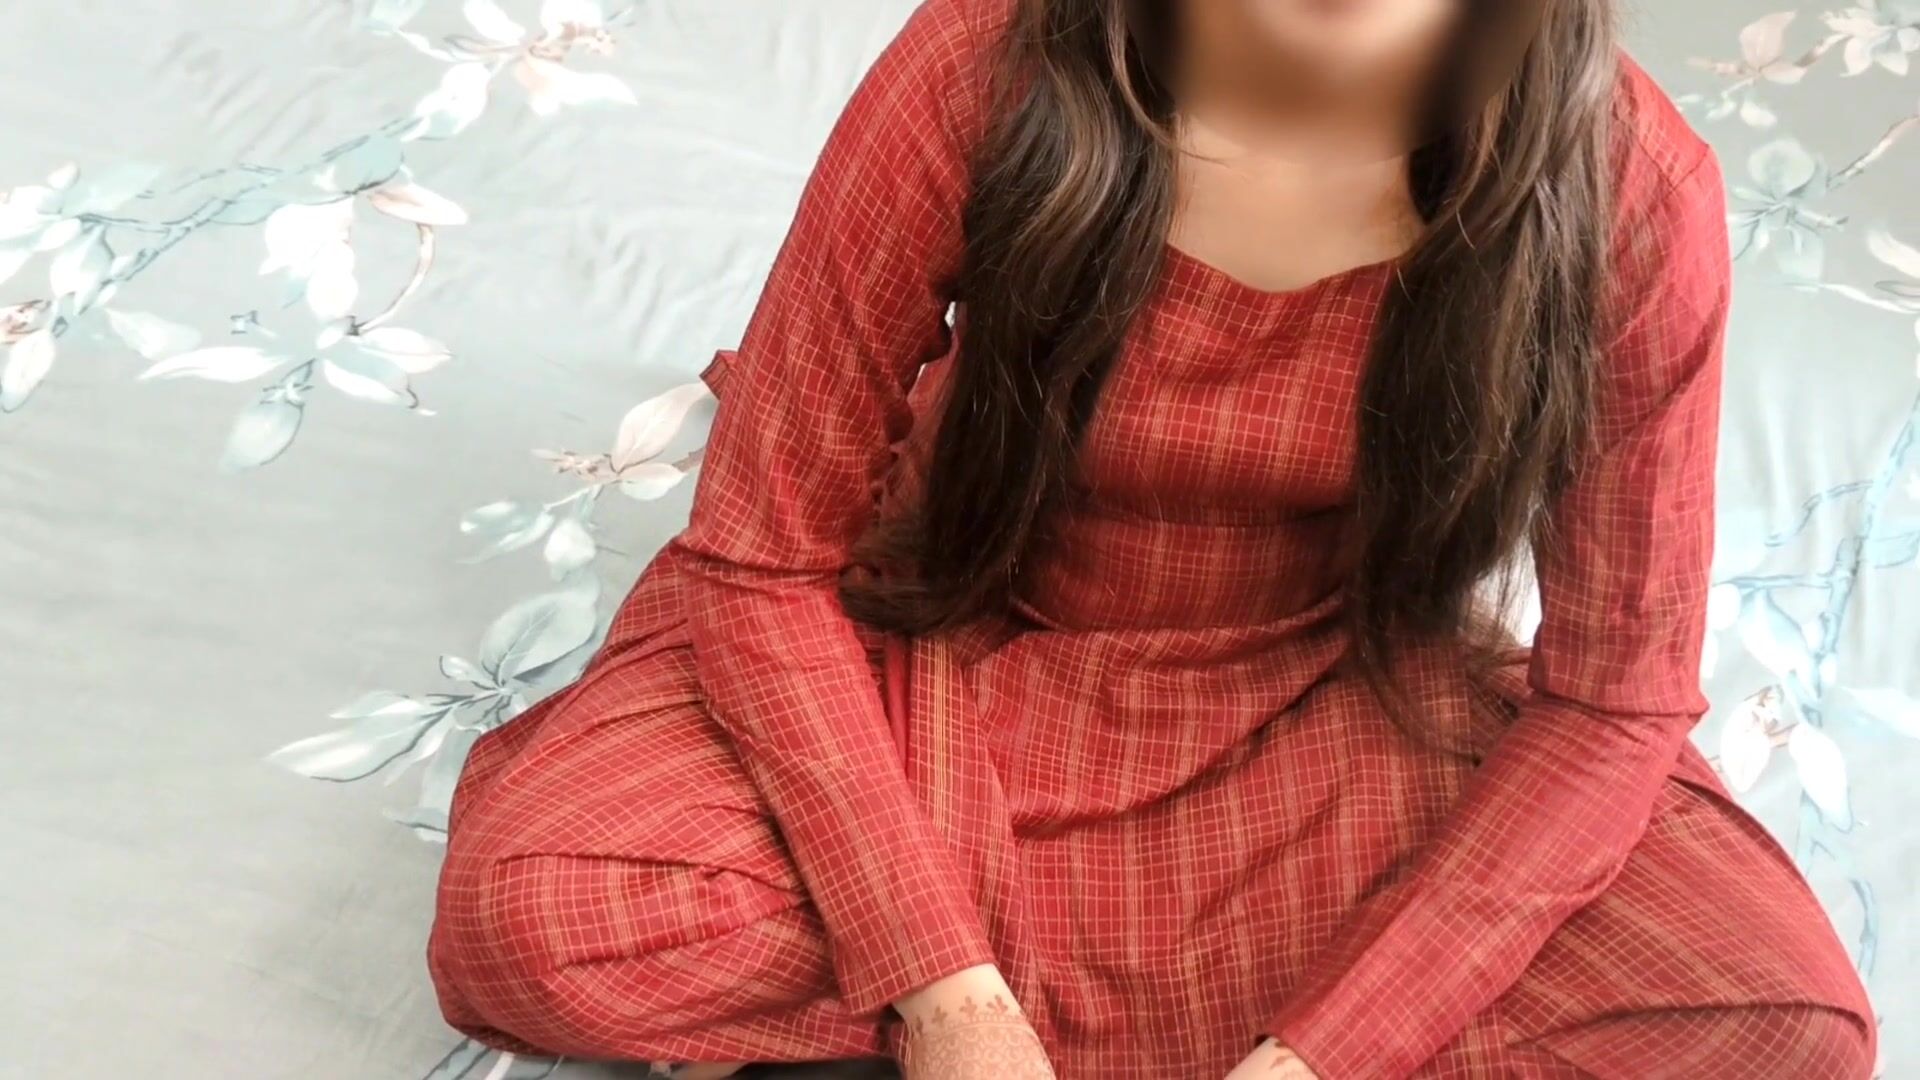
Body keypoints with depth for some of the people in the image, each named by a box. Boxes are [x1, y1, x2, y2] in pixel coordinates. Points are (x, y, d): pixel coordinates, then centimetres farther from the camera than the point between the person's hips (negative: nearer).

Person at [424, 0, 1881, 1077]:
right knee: (530, 906, -25)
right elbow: (763, 557, -15)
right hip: (957, 664, -1)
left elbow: (1614, 695, -11)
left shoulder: (1627, 182, -20)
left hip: (1329, 708, 2)